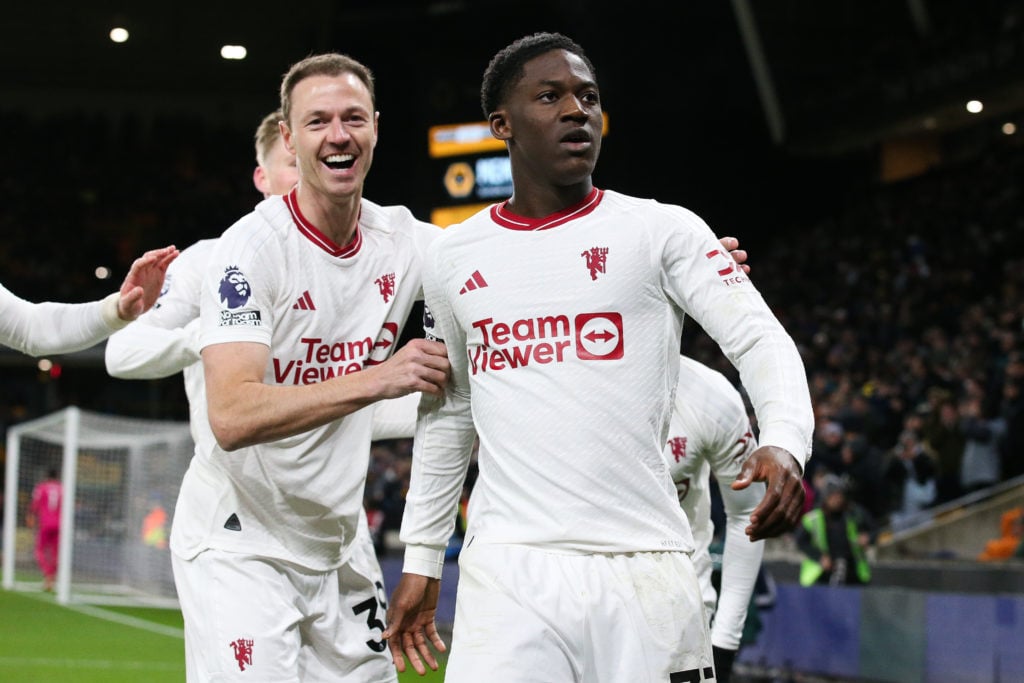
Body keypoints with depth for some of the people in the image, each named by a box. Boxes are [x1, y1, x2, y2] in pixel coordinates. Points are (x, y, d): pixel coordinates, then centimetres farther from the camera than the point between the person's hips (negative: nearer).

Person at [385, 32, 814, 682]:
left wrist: (784, 444, -27)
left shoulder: (663, 231, 2)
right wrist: (421, 559, 20)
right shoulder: (452, 257, 13)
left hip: (645, 572, -1)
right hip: (508, 572, 2)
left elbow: (761, 341, -7)